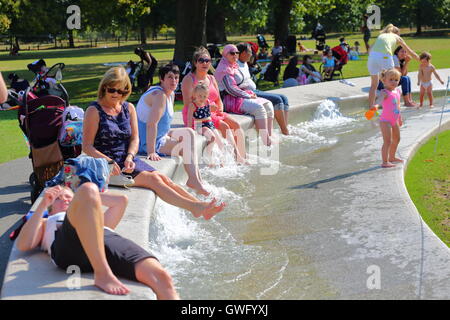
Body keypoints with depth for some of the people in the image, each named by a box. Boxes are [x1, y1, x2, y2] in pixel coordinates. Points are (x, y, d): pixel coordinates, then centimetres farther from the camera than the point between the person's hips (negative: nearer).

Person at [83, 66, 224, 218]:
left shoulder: (129, 108, 14)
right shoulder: (94, 111, -4)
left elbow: (135, 139, 10)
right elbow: (87, 147, -8)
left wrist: (130, 157, -10)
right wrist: (108, 161, -22)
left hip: (127, 160, 6)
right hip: (106, 164, -6)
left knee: (163, 178, -16)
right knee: (152, 179, -23)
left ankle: (200, 207, -27)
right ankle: (193, 206, -34)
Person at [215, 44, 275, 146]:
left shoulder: (234, 67, 22)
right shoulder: (224, 69, -10)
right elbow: (230, 89, -18)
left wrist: (250, 93, 9)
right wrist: (248, 96, -12)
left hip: (243, 97, 10)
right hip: (232, 100, -10)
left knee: (268, 104, -3)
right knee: (259, 108, -28)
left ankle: (270, 137, -11)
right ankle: (266, 142, -29)